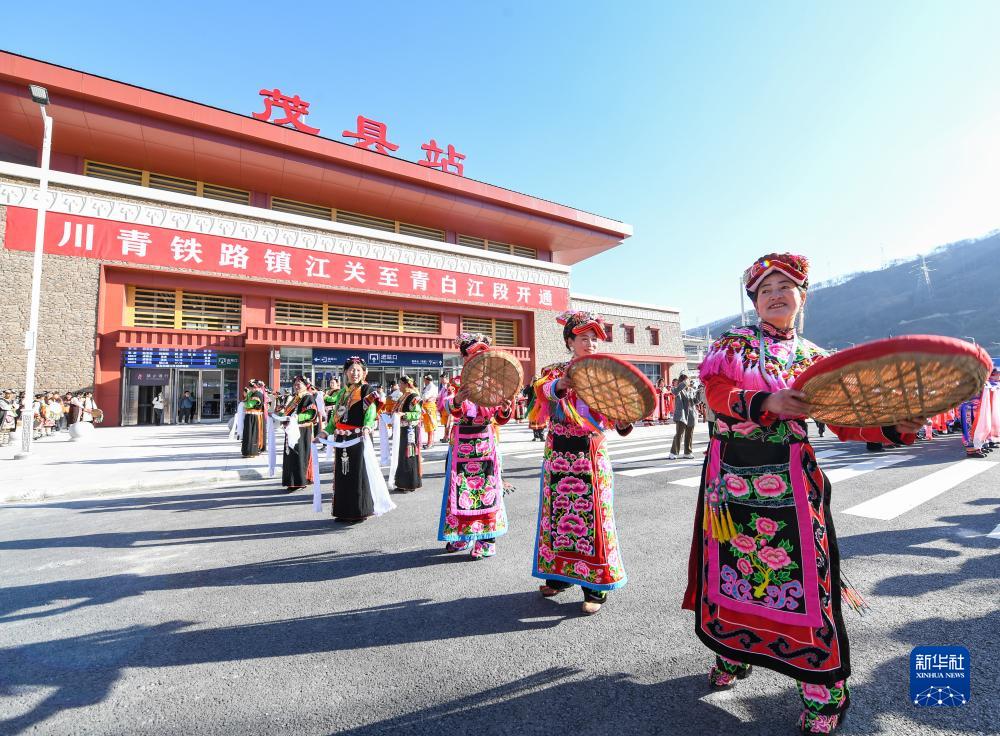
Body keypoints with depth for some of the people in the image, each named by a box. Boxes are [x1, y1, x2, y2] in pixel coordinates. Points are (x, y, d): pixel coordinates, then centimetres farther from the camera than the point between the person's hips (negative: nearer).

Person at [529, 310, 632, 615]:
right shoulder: (555, 371, 5)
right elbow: (541, 388, -17)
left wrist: (622, 421, -32)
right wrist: (560, 384, -38)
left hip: (591, 457, -2)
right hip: (558, 455, 3)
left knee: (592, 517, 0)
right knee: (558, 514, 12)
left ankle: (595, 588, 15)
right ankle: (559, 575, 31)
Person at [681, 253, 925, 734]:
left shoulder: (814, 358, 8)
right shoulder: (732, 343, 3)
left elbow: (845, 422, 3)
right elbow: (714, 390, -13)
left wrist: (896, 427, -14)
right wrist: (768, 403, -27)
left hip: (789, 480, 0)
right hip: (731, 476, 0)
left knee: (799, 576, 1)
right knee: (730, 567, 11)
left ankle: (821, 693, 21)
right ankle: (732, 654, 35)